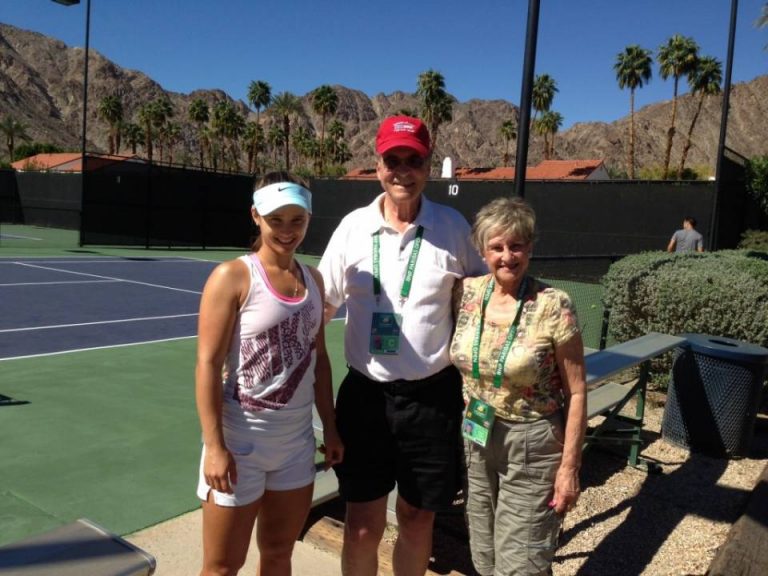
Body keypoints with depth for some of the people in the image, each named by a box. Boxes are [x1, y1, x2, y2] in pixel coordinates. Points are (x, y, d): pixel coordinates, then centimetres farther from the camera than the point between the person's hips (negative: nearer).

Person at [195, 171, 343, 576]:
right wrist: (214, 446, -18)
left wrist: (330, 429, 10)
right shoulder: (232, 276, -11)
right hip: (240, 437, -5)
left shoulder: (313, 280, 7)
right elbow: (208, 365, -14)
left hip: (297, 439, 5)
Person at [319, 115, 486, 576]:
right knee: (362, 527, 10)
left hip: (432, 395, 0)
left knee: (417, 520, 16)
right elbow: (321, 305, 5)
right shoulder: (354, 226, -2)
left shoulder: (453, 227, -4)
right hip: (366, 393, 1)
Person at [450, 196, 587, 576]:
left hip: (531, 447, -4)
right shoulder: (467, 293, -5)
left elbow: (576, 392, -11)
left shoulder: (553, 306, -16)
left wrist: (569, 466, -11)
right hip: (475, 442, 4)